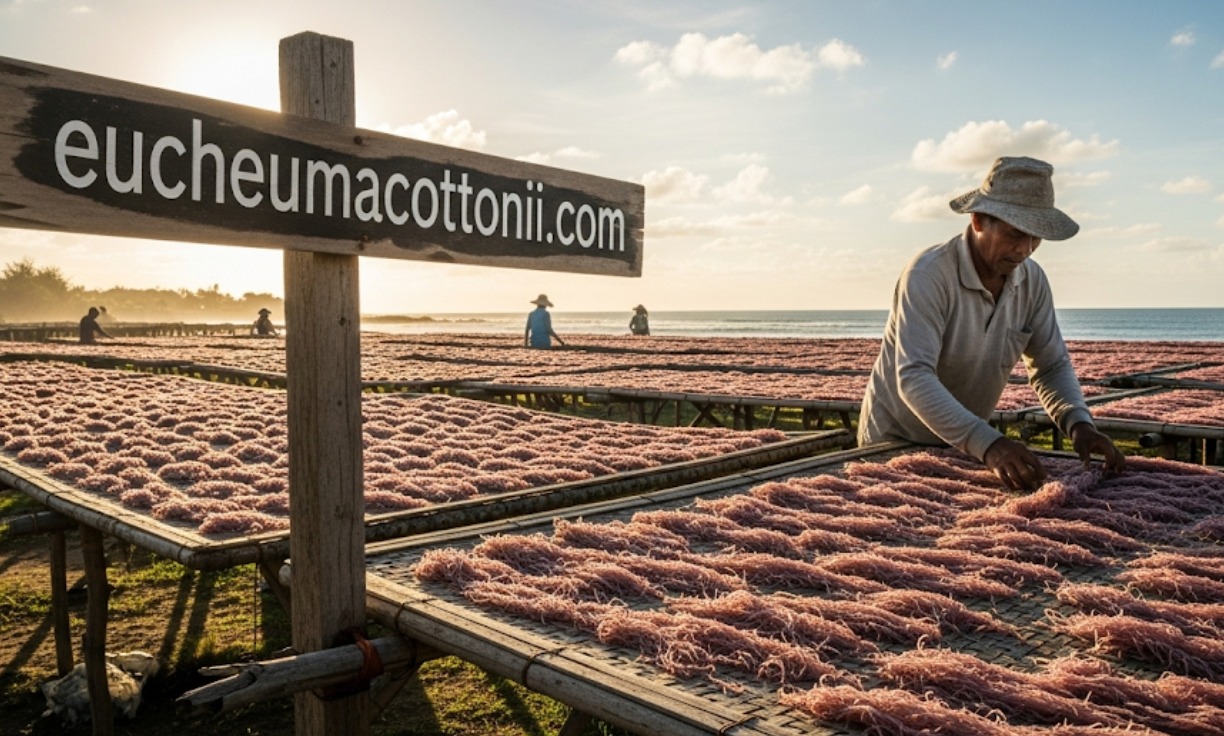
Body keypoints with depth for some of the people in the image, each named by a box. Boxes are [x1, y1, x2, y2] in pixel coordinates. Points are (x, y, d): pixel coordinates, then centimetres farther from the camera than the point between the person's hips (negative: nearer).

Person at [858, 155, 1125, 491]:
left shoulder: (1033, 281, -4)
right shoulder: (928, 275, -24)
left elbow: (1052, 365, 3)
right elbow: (914, 378, -33)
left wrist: (1078, 423, -17)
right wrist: (988, 444, -44)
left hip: (965, 444, 5)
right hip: (895, 443, -4)